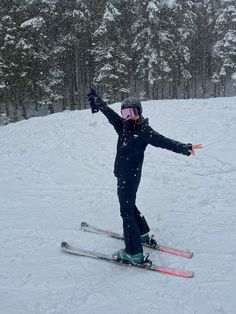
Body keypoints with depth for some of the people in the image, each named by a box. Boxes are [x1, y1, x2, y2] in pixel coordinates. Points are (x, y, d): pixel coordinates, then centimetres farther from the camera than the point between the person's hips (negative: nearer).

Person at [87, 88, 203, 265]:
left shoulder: (144, 131, -16)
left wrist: (184, 148, -38)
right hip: (122, 175, 8)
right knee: (129, 205, 23)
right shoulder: (122, 126, 3)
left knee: (126, 211, -4)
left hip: (130, 176, -8)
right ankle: (143, 234, 42)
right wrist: (95, 98, 18)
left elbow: (163, 141, -26)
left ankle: (134, 253, 6)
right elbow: (108, 111, 10)